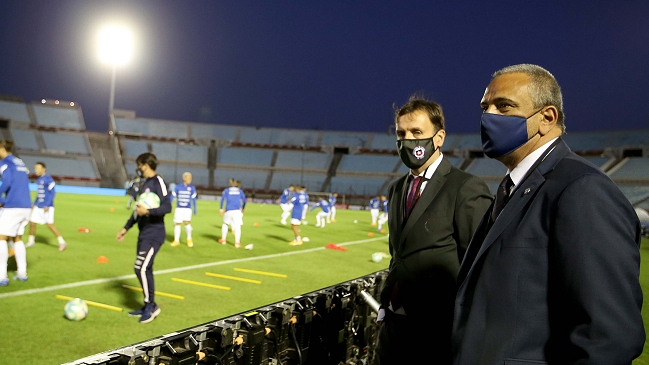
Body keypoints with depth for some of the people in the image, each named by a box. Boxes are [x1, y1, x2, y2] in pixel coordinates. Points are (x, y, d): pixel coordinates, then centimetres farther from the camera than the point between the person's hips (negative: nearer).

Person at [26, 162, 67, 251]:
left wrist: (47, 205, -20)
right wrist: (34, 203, 20)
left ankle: (62, 242, -1)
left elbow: (52, 193, -17)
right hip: (38, 206, 8)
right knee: (32, 222, 9)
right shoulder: (39, 179, 12)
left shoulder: (48, 179, -14)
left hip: (47, 206, -8)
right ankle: (31, 241, 26)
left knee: (50, 224, -10)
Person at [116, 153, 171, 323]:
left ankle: (151, 306, 1)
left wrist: (147, 211, -28)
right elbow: (138, 209, 24)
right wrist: (126, 228, 25)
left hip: (154, 234, -9)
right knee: (145, 269, 10)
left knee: (141, 268, -12)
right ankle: (148, 306, 20)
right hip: (144, 233, 9)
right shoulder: (145, 183, 16)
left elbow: (167, 207, -21)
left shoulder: (158, 182, -12)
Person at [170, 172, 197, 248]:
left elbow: (193, 199, 7)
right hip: (179, 208, 1)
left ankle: (189, 239, 5)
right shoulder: (177, 187, -1)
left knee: (187, 222, -14)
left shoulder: (192, 188, 1)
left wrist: (194, 209, 6)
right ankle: (176, 240, 15)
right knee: (177, 224, 0)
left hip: (187, 209, -1)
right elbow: (172, 197, 4)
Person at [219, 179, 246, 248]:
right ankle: (237, 242, -13)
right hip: (237, 210, 0)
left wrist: (221, 209, 1)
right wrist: (243, 209, 21)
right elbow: (244, 200, 9)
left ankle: (223, 240, 26)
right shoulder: (240, 191, 15)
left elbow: (223, 199, -1)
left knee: (225, 223, 19)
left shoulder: (226, 190, 12)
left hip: (228, 210, 0)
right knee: (237, 226, -4)